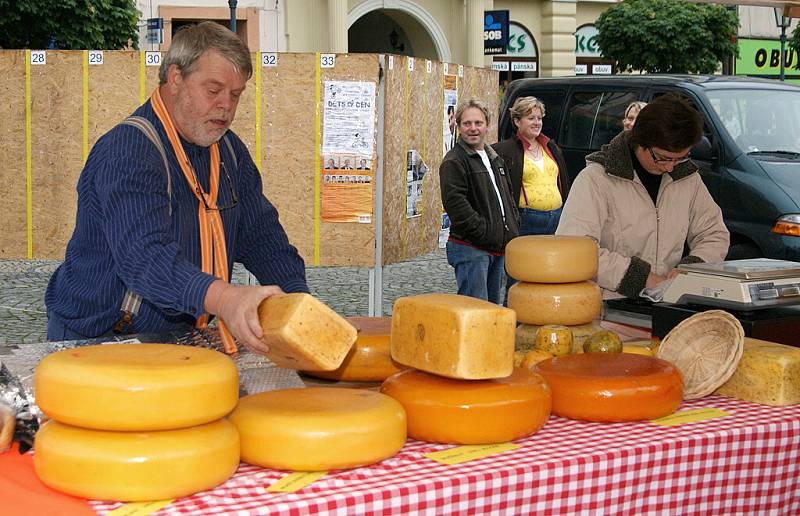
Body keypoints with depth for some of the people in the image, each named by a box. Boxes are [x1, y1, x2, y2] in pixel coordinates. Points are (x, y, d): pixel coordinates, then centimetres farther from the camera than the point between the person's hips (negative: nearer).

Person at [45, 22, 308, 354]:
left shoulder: (230, 152, 9)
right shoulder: (126, 152, -19)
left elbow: (263, 237, 13)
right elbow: (143, 255, -34)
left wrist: (298, 297, -7)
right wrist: (223, 299, -51)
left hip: (180, 338, 7)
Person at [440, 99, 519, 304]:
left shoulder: (495, 158, 19)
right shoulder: (453, 161, -9)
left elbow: (507, 196, 26)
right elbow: (455, 202, -19)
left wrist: (513, 227, 12)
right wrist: (483, 231, -20)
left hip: (498, 248, 8)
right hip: (470, 247, -8)